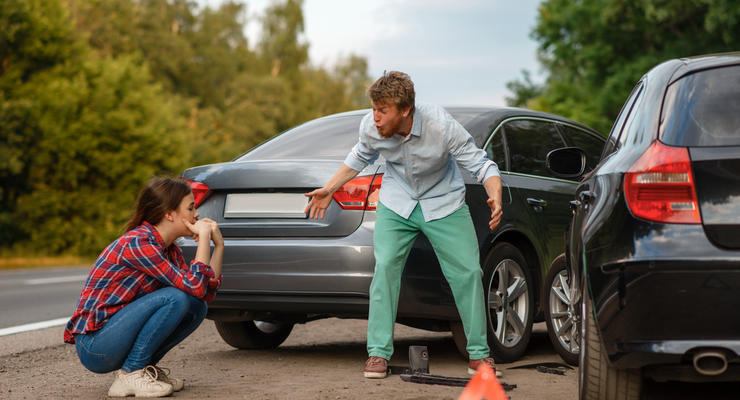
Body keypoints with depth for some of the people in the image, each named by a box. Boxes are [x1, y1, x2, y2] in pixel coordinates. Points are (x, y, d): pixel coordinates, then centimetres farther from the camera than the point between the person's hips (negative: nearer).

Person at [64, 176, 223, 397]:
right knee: (176, 298, -23)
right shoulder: (136, 243, -20)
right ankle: (129, 375, -14)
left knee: (196, 307, -1)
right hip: (94, 344, -9)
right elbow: (195, 286, -25)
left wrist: (218, 244, 0)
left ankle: (146, 366, 7)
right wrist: (204, 236, -16)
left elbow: (207, 293, 3)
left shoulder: (170, 250, 8)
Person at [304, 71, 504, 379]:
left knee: (467, 272, -5)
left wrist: (495, 197, -40)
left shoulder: (441, 126, -29)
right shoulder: (370, 127, -19)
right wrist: (329, 189, 3)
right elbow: (359, 158, 6)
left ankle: (479, 353, 9)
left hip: (443, 203, -2)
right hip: (397, 203, 2)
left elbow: (480, 163, -22)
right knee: (385, 266, -15)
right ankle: (378, 353, -8)